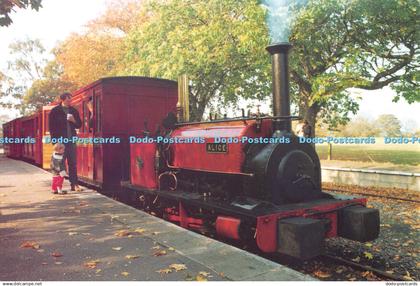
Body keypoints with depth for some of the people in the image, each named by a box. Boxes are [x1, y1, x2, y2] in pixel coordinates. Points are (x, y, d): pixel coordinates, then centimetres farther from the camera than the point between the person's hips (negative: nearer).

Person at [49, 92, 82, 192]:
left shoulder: (74, 111, 11)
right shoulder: (55, 111, -1)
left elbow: (79, 125, 14)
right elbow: (51, 127, -2)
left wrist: (73, 121, -7)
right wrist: (55, 140, -9)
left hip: (71, 141, 4)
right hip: (60, 141, -4)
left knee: (73, 163, 5)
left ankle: (74, 184, 10)